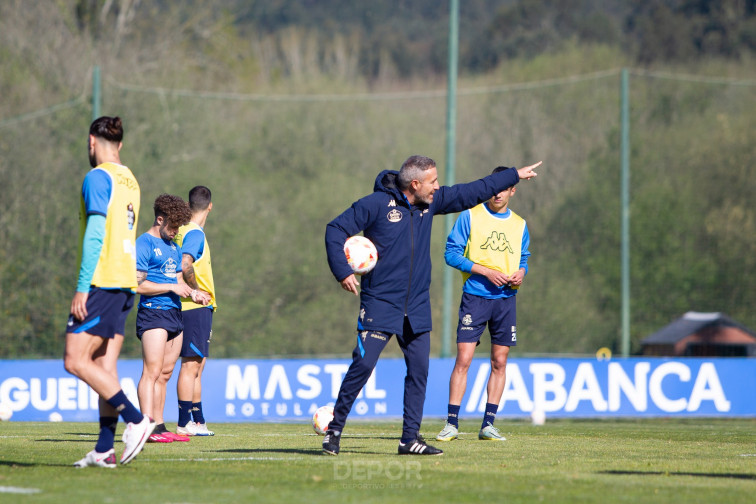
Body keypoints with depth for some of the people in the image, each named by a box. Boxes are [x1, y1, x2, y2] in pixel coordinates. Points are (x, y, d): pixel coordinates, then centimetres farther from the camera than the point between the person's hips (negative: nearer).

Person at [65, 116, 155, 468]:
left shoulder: (97, 178, -9)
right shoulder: (130, 181, 17)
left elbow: (95, 235, -17)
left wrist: (82, 287, -18)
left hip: (102, 281, -9)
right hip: (125, 281, 9)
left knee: (76, 361, -8)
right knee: (105, 366, 7)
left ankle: (135, 419, -15)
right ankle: (105, 449, 3)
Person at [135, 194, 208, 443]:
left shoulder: (173, 247, 20)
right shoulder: (144, 244, -7)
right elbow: (139, 284, -13)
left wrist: (191, 292, 5)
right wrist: (172, 287, -13)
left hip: (174, 313, 9)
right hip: (153, 313, -9)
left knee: (165, 373, 7)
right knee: (152, 371, -14)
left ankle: (159, 427, 9)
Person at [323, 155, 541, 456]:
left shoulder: (430, 203, 8)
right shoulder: (376, 204, -10)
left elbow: (473, 192, 18)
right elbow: (336, 230, -8)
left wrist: (515, 176, 22)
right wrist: (342, 272, -17)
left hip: (417, 307, 6)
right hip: (380, 305, -6)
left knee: (419, 370, 3)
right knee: (363, 364, -11)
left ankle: (410, 438, 9)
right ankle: (334, 430, -1)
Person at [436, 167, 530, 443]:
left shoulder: (519, 225, 12)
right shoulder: (470, 216, -1)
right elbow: (452, 253, -5)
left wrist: (520, 273, -4)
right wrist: (486, 271, -14)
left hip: (506, 298, 4)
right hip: (475, 296, -4)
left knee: (499, 362, 3)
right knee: (463, 359, -10)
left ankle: (488, 424, 10)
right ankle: (452, 424, -6)